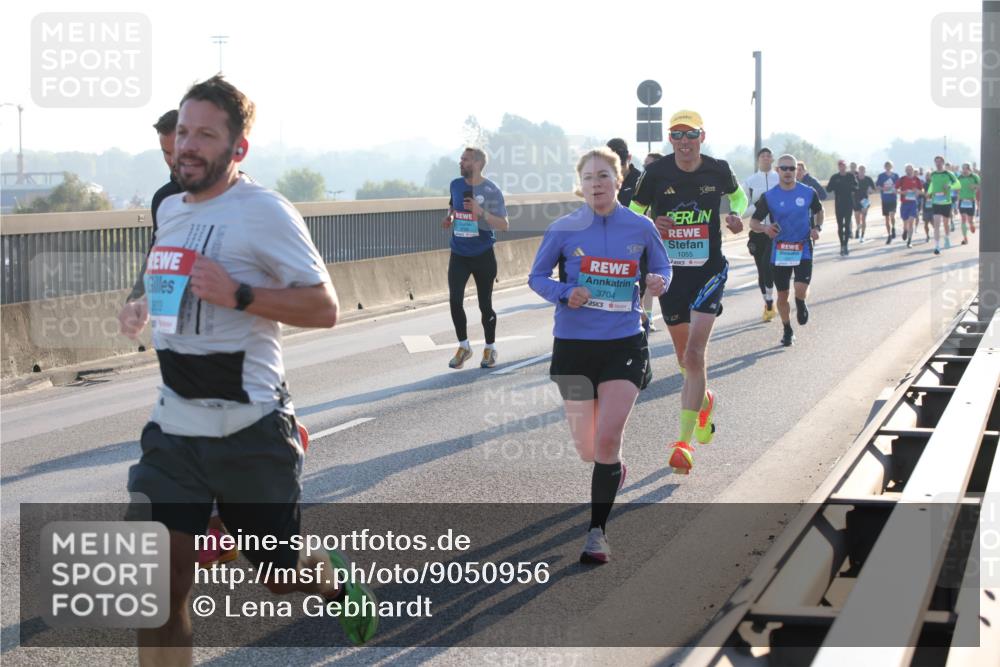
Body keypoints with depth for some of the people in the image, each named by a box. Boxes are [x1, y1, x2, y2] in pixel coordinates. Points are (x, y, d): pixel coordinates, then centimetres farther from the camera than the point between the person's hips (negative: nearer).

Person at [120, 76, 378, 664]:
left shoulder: (264, 212, -11)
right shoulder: (170, 208, 12)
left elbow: (324, 307, -15)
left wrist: (239, 295, -24)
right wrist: (147, 307, 15)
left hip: (250, 431, -5)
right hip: (174, 429, 6)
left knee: (278, 574, 12)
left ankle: (339, 577, 48)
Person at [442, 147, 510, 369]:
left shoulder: (491, 191, -12)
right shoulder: (455, 185, 3)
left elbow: (504, 225, -14)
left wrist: (481, 212, -27)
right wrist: (449, 218, 2)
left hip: (483, 256, -3)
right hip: (459, 255, 4)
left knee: (485, 304, 6)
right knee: (455, 300, -8)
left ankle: (490, 348, 25)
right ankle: (463, 346, 10)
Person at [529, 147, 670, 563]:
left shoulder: (641, 228, 0)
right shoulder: (563, 229, -3)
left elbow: (663, 268, 14)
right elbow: (536, 277, 5)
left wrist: (659, 281, -10)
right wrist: (564, 294, -15)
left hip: (624, 345, -1)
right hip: (574, 345, 1)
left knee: (607, 440, -14)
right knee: (588, 451, 8)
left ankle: (597, 532, -1)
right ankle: (613, 468, 45)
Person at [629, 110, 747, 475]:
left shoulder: (718, 170, -4)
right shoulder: (656, 173, -6)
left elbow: (738, 195, 18)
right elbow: (634, 211, 7)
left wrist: (738, 216, -4)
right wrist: (651, 225, -15)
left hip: (709, 269, -2)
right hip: (670, 271, 2)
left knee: (694, 353, -15)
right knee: (686, 357, 14)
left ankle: (685, 441, -15)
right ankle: (704, 400, 48)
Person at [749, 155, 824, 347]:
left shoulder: (808, 193, -1)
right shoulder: (769, 197, -3)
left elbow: (819, 211, 17)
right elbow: (753, 222, 1)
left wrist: (817, 227, -2)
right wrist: (765, 228, -21)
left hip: (803, 249, -1)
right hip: (780, 250, 1)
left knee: (801, 289, -18)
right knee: (782, 295, 7)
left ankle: (801, 304, 19)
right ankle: (787, 331, 28)